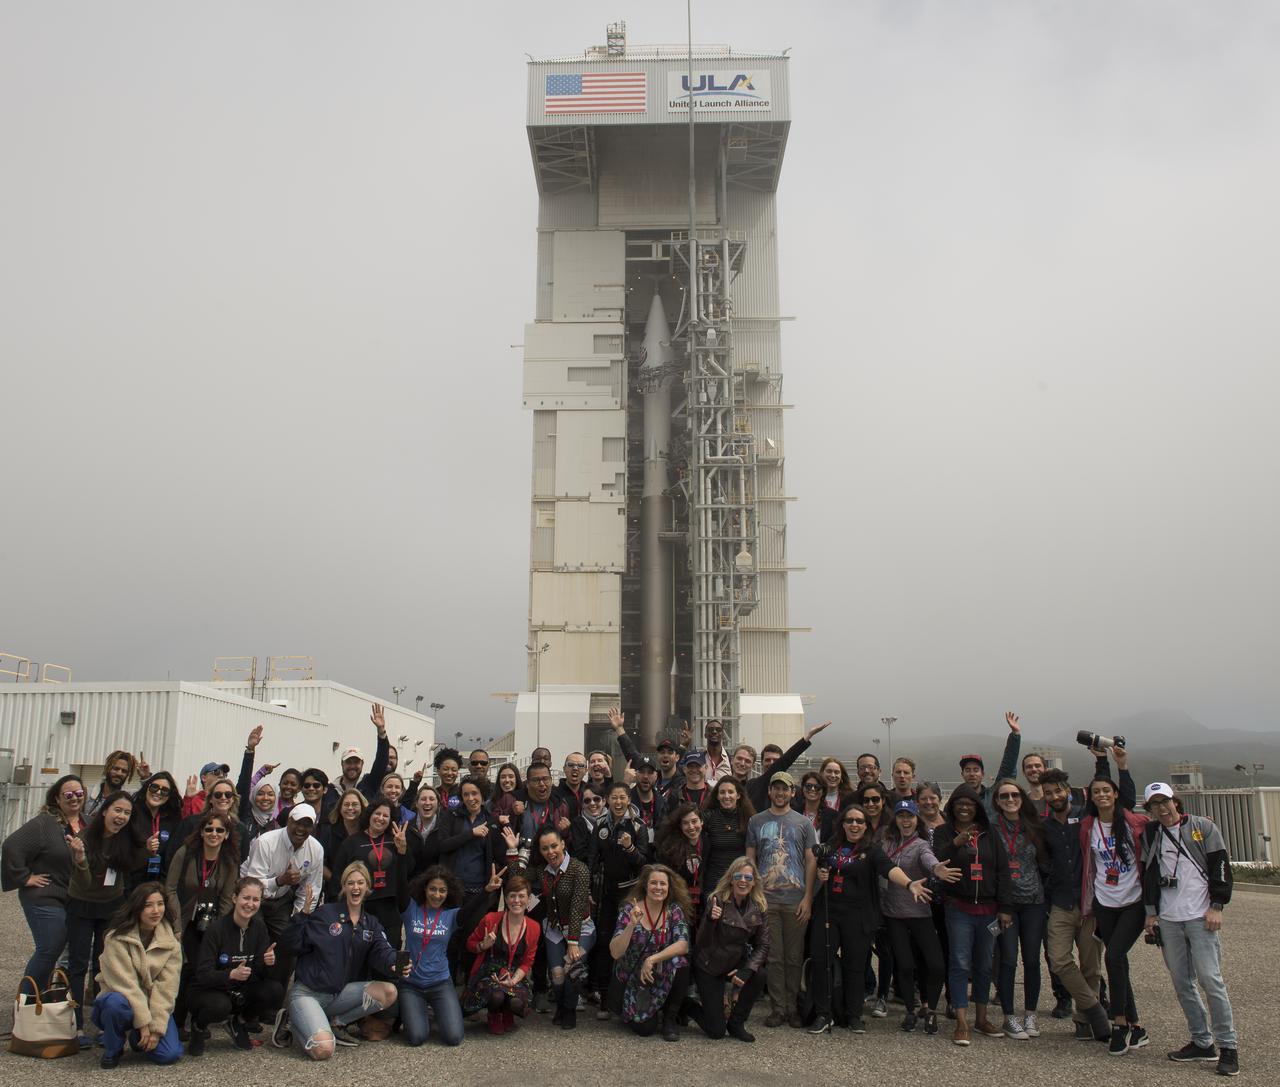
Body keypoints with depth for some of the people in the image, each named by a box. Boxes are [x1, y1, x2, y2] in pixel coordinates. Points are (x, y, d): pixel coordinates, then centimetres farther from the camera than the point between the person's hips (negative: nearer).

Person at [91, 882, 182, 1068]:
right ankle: (112, 1049, -7)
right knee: (116, 1002, -38)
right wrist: (143, 1022, -23)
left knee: (169, 1054, -20)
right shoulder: (117, 938, -14)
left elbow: (166, 987, -8)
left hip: (154, 1006, 3)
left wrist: (156, 1028, -17)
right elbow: (125, 982, -19)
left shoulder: (171, 943, -3)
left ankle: (139, 1038, 14)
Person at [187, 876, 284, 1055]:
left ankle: (238, 1023, 5)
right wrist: (231, 974, -39)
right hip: (208, 991, -4)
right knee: (220, 1006, -38)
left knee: (275, 991, -22)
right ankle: (199, 1026, -1)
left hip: (241, 992, 4)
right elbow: (203, 975, -21)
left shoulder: (259, 927, -3)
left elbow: (261, 974, -3)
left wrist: (268, 963, -27)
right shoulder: (216, 929, -17)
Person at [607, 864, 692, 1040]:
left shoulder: (674, 910, -8)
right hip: (631, 980, -1)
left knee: (680, 963, -28)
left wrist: (652, 959, -31)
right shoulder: (629, 909, -13)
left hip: (663, 978, 2)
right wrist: (632, 925, -35)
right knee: (645, 1028, -19)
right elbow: (615, 953, -21)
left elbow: (683, 945, -22)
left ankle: (671, 1017, -4)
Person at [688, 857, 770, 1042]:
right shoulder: (718, 900, -21)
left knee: (759, 975, -29)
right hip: (708, 966, -4)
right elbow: (702, 943, -23)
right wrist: (710, 920, -43)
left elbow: (763, 946, -8)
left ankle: (736, 1024, -4)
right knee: (716, 1031, -8)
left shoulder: (760, 907, -8)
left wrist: (747, 970, -25)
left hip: (737, 963, 4)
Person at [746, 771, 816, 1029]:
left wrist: (808, 897, -4)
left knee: (794, 957, 4)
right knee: (774, 956, 3)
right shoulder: (757, 821, 9)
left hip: (796, 899, 0)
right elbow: (750, 858, 9)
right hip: (766, 898, 0)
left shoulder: (803, 822, 7)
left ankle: (792, 1007, 14)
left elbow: (811, 861, 5)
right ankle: (778, 1008, 10)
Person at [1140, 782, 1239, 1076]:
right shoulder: (1149, 835, 12)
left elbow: (1221, 866, -1)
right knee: (1181, 982, 6)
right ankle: (1201, 1043, 16)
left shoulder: (1203, 827, 2)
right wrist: (1151, 912, 11)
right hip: (1167, 920, 4)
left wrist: (1216, 906, -8)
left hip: (1201, 917, -4)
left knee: (1210, 979, -9)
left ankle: (1228, 1046, 1)